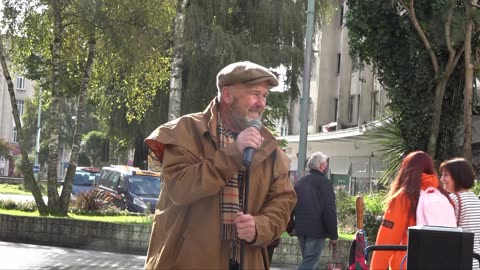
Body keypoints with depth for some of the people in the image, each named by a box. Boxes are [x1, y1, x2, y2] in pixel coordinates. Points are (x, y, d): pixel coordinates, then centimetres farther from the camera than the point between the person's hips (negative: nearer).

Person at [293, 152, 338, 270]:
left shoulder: (300, 182, 14)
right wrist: (333, 234, -9)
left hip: (300, 228, 7)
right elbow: (329, 210, -13)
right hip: (317, 229, -7)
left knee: (307, 260, 17)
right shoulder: (324, 182, -9)